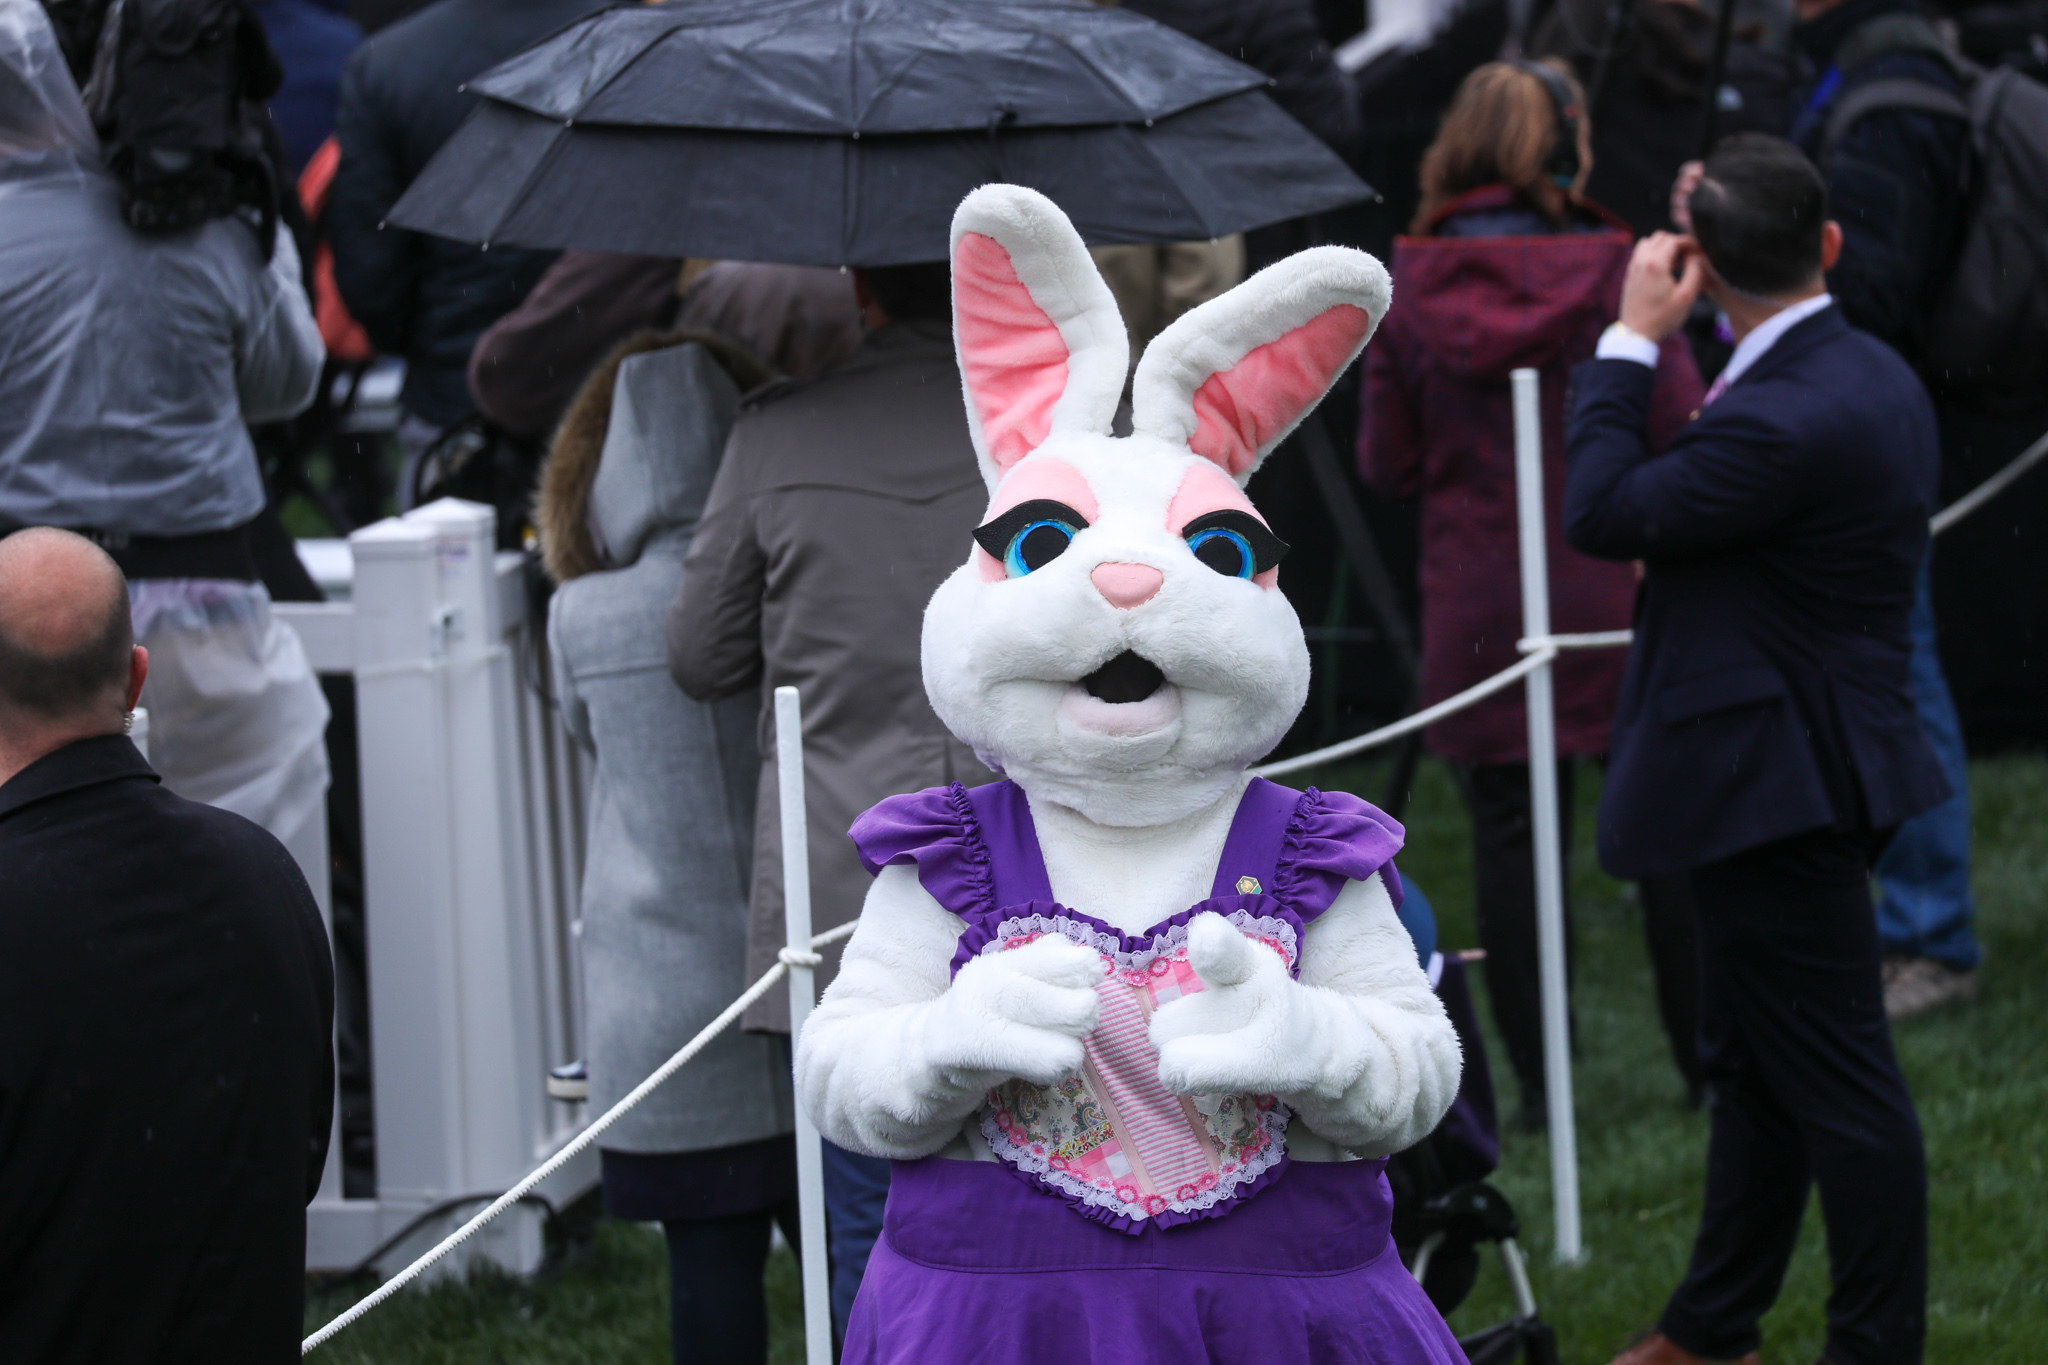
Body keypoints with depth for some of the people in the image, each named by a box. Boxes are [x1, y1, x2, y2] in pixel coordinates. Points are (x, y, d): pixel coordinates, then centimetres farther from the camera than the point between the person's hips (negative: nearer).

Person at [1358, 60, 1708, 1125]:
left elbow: (1386, 465, 2)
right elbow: (1681, 431, -10)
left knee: (1510, 836, 6)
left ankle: (1539, 1085, 7)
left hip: (1478, 610, 1)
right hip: (1614, 593, -1)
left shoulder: (1409, 287, -2)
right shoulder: (1609, 270, -9)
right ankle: (1708, 1063, 17)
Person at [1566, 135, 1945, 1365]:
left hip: (1779, 788, -11)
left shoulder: (1782, 422, -26)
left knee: (1841, 1084, -2)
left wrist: (1632, 341, -13)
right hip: (1825, 765, 11)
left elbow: (1603, 515, -18)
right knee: (1754, 1064, 20)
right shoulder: (1877, 378, 7)